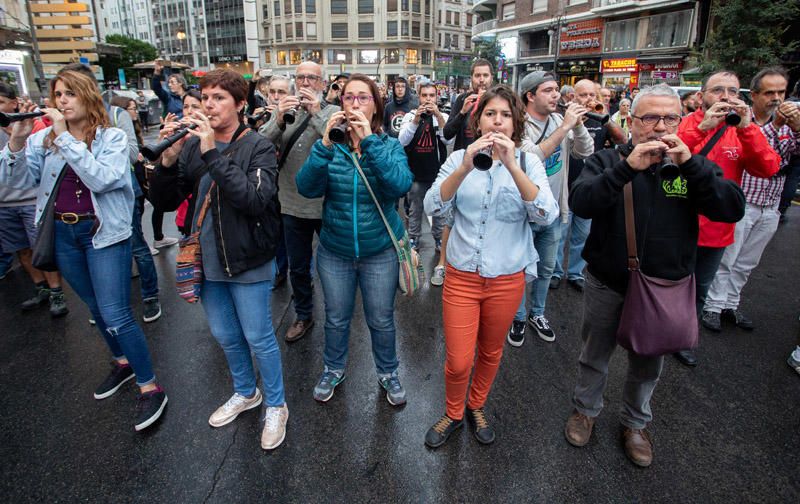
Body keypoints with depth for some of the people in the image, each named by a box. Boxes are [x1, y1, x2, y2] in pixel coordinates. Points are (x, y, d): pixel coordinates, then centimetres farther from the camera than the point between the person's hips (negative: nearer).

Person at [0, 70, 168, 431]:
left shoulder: (112, 137, -7)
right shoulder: (44, 139, 5)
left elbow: (100, 179, -22)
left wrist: (65, 137, -23)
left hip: (103, 232, -5)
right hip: (62, 234, 5)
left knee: (115, 315, -9)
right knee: (96, 308, 18)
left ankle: (149, 387, 4)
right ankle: (123, 362, 40)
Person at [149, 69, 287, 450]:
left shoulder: (258, 147, -11)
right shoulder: (192, 144, 3)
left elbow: (255, 199, -27)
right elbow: (165, 201, 0)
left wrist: (213, 154, -29)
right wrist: (169, 158, -16)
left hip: (248, 263, -5)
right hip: (207, 261, 5)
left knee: (258, 339, 7)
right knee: (225, 336, 20)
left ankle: (275, 406, 29)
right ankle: (245, 393, 44)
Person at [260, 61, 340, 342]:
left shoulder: (334, 113, -3)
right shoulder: (285, 111, 6)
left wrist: (316, 113, -23)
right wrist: (279, 119, -22)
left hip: (327, 205, -3)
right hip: (293, 205, 3)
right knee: (298, 267, 17)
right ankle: (303, 316, 36)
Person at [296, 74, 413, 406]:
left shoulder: (390, 146, -6)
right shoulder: (330, 145, -3)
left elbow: (400, 185, -26)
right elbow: (307, 188, -17)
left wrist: (369, 141, -30)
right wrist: (325, 144, -29)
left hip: (380, 251, -1)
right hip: (334, 251, 1)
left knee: (381, 321, 14)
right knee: (336, 318, 18)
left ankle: (388, 373, 40)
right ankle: (333, 370, 45)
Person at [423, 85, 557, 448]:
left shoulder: (528, 162, -3)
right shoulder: (459, 158, -3)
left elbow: (547, 215, -20)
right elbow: (433, 206, -17)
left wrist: (512, 166, -30)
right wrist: (466, 168, -30)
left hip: (508, 278, 1)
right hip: (462, 276, -1)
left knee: (491, 352, 19)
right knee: (458, 361, 3)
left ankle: (477, 406, 47)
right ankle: (453, 414, 34)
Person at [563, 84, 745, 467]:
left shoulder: (693, 164, -1)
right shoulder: (608, 160, -8)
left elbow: (733, 209, -14)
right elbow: (580, 203, -24)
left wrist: (690, 164, -24)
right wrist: (627, 168, -34)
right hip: (607, 285, -2)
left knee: (648, 364, 21)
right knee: (595, 356, 18)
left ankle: (636, 422, 45)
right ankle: (585, 410, 43)